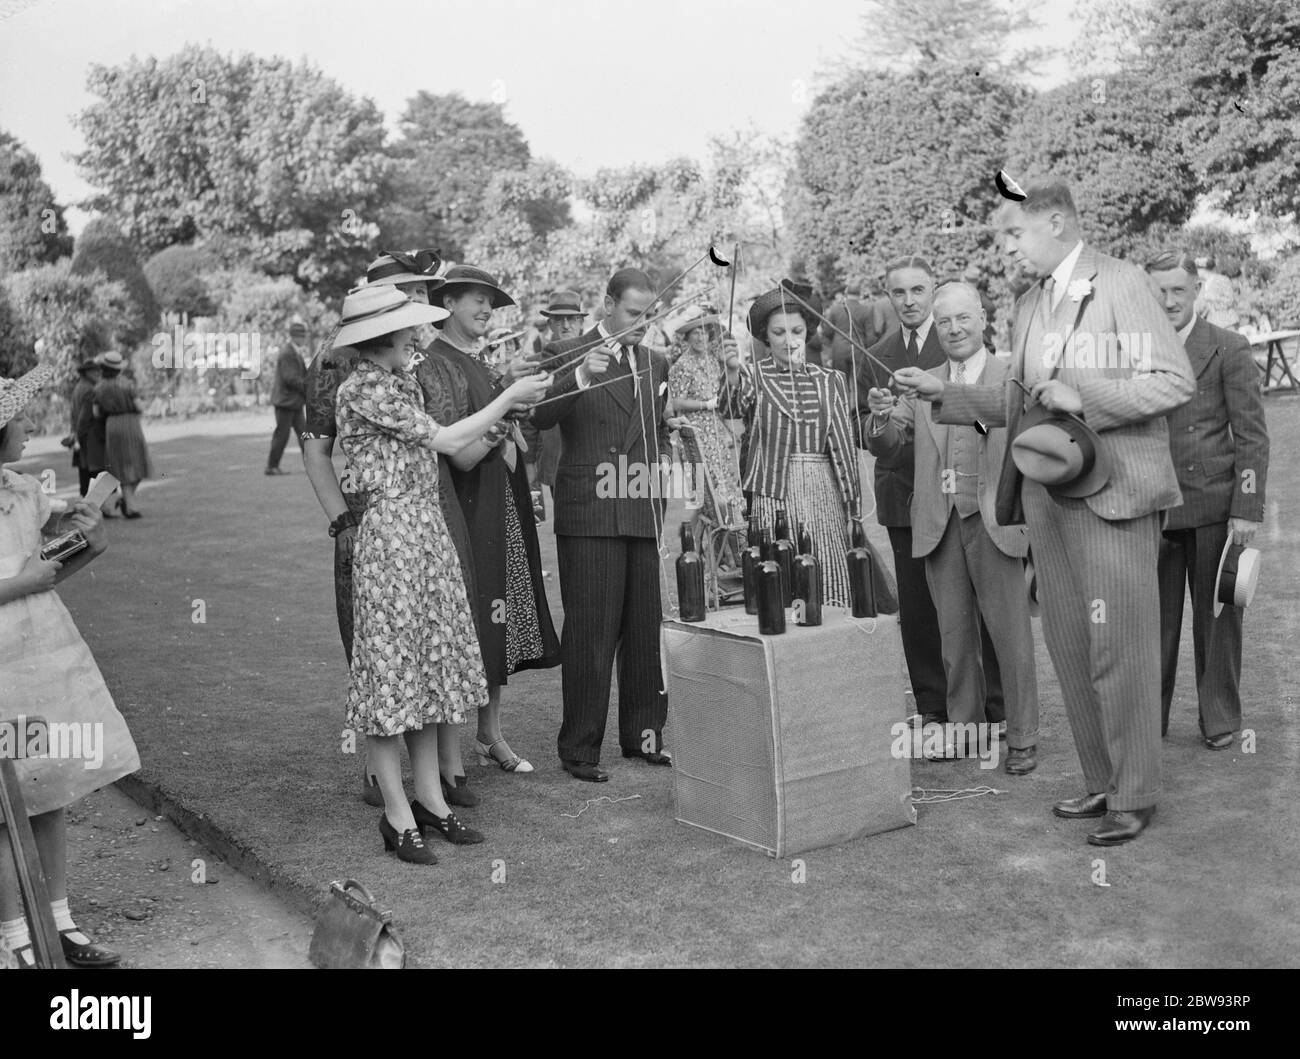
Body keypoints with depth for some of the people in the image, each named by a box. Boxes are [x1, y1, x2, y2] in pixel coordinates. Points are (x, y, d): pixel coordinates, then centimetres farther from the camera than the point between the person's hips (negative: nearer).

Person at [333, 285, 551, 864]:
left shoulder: (401, 382, 15)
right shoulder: (364, 388, -14)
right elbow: (447, 441, -13)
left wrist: (503, 425, 7)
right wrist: (510, 397, -6)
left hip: (429, 530, 9)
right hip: (391, 533, -9)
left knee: (429, 663, 12)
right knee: (390, 666, -3)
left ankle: (429, 796, 21)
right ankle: (397, 815, 5)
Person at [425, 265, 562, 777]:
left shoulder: (482, 363, 14)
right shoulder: (436, 366, -13)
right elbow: (461, 455, -20)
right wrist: (506, 395, -21)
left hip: (503, 509, 8)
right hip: (465, 509, -8)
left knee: (500, 621, 11)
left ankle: (491, 736, 21)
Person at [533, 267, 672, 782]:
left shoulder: (655, 363, 17)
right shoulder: (566, 353, -1)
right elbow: (540, 418, -17)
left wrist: (663, 459, 11)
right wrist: (580, 378, -31)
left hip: (643, 512, 6)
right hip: (588, 512, -5)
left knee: (647, 628, 10)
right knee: (590, 632, -3)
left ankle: (643, 734, 23)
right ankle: (579, 748, 6)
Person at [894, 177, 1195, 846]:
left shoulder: (1120, 283, -6)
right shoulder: (1030, 305, 17)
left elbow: (1175, 381, -12)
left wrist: (1084, 397, -20)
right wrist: (945, 395, 12)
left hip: (1111, 490, -8)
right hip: (1046, 491, 8)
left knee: (1119, 649, -3)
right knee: (1069, 648, 11)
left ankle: (1135, 796, 7)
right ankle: (1099, 782, 23)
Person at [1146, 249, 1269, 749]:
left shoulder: (1228, 349, 0)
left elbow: (1252, 435, -2)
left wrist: (1247, 509, -9)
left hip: (1213, 505, -2)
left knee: (1217, 617, 6)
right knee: (1154, 619, 4)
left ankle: (1220, 720, 19)